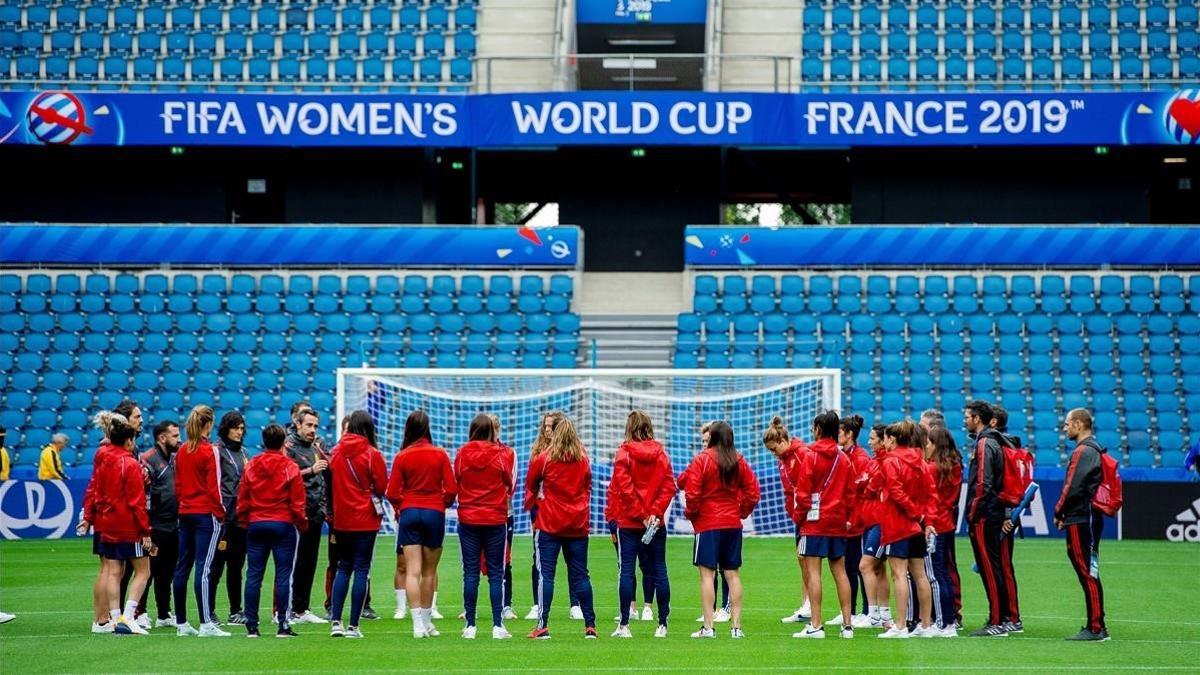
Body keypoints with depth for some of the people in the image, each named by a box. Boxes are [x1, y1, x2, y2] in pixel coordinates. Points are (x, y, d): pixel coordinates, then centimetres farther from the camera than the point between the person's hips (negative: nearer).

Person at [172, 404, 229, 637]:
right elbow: (214, 487, -11)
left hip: (185, 513, 7)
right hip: (206, 514, -7)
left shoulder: (181, 452, 9)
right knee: (203, 568, -10)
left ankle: (181, 623, 15)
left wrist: (183, 504, 17)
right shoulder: (210, 452, -10)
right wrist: (221, 513, -4)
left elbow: (177, 484, 12)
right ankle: (206, 624, -13)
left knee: (182, 567, 10)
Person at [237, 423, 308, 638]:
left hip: (256, 525, 3)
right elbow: (297, 502, -6)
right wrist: (302, 523, 6)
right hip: (283, 525, -3)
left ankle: (251, 626, 5)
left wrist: (243, 522, 15)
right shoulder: (290, 468, -5)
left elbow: (242, 499, 5)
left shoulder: (251, 467, 3)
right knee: (283, 576, 0)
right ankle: (283, 625, -3)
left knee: (253, 576, 5)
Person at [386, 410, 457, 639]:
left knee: (412, 571, -3)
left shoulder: (401, 457, -4)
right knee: (429, 571, 12)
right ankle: (427, 622, 19)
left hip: (409, 514, -1)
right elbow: (451, 489, -4)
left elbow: (392, 493, -5)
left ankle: (418, 623, -13)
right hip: (434, 514, 1)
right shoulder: (440, 455, -3)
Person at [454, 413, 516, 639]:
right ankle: (498, 626, -2)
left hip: (468, 519, 1)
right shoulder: (502, 454, -7)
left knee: (470, 573, 5)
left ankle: (470, 625, 3)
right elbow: (509, 484, 1)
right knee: (496, 573, 3)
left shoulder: (461, 454, -3)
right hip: (496, 519, -1)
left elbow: (455, 483, 6)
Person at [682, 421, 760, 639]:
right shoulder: (739, 461, 6)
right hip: (733, 523, 5)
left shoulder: (702, 459, -8)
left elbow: (692, 492, -12)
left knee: (706, 573, -3)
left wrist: (691, 514, 3)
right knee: (732, 573, 8)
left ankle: (708, 627, -6)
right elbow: (753, 491, 5)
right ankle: (736, 626, 7)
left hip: (707, 523, -4)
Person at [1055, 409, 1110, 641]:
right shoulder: (1096, 449, 17)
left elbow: (1073, 487, -18)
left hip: (1080, 521, -10)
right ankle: (1097, 627, 16)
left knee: (1087, 572, -8)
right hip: (1090, 518, 10)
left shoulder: (1083, 451, -14)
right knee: (1089, 572, 13)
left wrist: (1058, 512, -5)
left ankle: (1095, 628, -8)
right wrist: (1064, 512, 13)